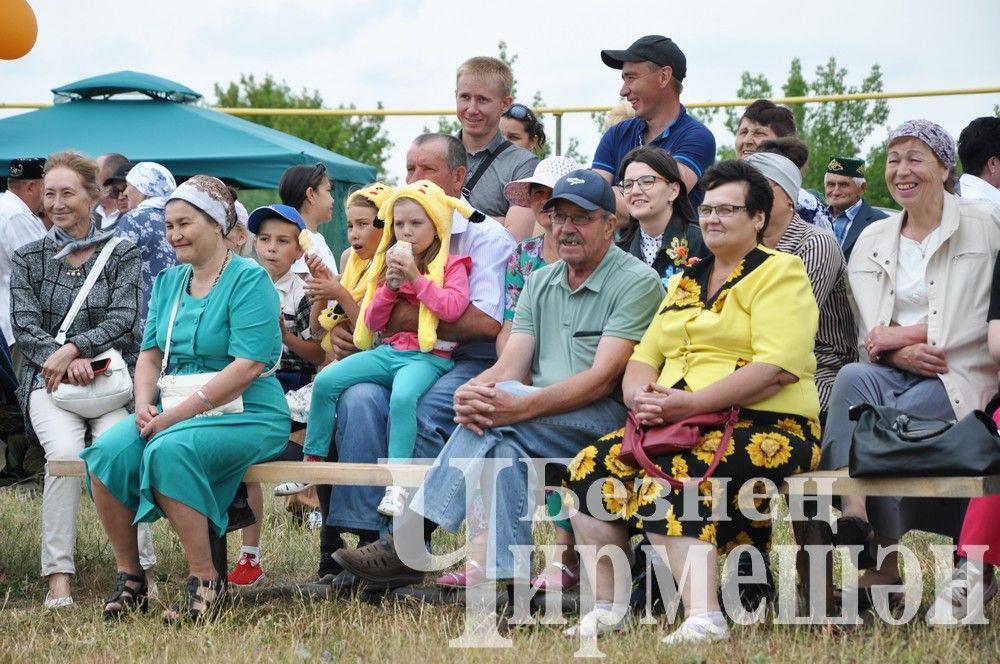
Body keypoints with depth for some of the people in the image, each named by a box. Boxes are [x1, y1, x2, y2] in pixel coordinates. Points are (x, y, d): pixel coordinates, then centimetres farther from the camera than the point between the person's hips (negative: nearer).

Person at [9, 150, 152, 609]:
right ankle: (58, 577, -31)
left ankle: (141, 570, -31)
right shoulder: (28, 259, 13)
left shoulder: (123, 255, 9)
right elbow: (24, 327, 2)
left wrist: (74, 349, -19)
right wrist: (62, 361, -17)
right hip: (49, 381, 1)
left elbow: (124, 320, -3)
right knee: (64, 451, -30)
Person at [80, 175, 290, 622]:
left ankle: (205, 581, -24)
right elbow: (150, 352, 16)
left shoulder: (249, 280, -8)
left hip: (245, 415, -7)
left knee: (168, 450, -34)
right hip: (173, 410, 7)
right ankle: (128, 576, -9)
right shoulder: (168, 282, 16)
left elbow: (248, 367, -18)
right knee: (106, 453, -20)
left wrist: (174, 416, -20)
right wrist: (145, 405, -7)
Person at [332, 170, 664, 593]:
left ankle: (406, 544, -26)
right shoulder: (540, 283, 17)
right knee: (503, 441, -30)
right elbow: (509, 367, 5)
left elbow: (603, 378, -15)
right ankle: (507, 576, -37)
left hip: (609, 418, -5)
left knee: (500, 410, -28)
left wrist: (520, 406, -28)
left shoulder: (637, 283, -4)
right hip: (544, 423, 5)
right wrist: (469, 393, -20)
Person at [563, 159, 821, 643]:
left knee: (668, 481, -33)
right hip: (679, 424, 8)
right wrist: (640, 395, -6)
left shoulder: (779, 272, -1)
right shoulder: (685, 282, 23)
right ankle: (606, 608, -7)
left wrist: (691, 403, -21)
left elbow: (777, 368, -15)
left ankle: (704, 619, -37)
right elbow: (644, 357, 20)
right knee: (592, 467, -13)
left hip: (766, 426, -7)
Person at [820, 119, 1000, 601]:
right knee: (853, 378, -32)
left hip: (960, 380, -4)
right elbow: (869, 335, 11)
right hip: (895, 373, 4)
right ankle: (853, 515, -45)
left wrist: (904, 333, -9)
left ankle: (883, 564, -25)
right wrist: (902, 354, -11)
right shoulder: (872, 240, 17)